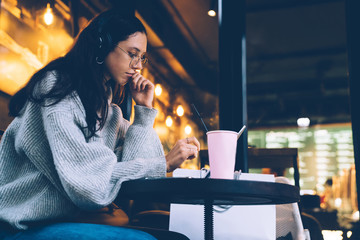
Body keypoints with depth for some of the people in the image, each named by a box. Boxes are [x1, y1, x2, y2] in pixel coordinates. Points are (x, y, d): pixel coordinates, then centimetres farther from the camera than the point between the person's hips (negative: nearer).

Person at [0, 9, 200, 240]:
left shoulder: (109, 110, 13)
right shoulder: (56, 88, -11)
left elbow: (128, 165, 0)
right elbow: (85, 181, -21)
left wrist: (144, 109, 3)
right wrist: (164, 164, -18)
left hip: (70, 221, 7)